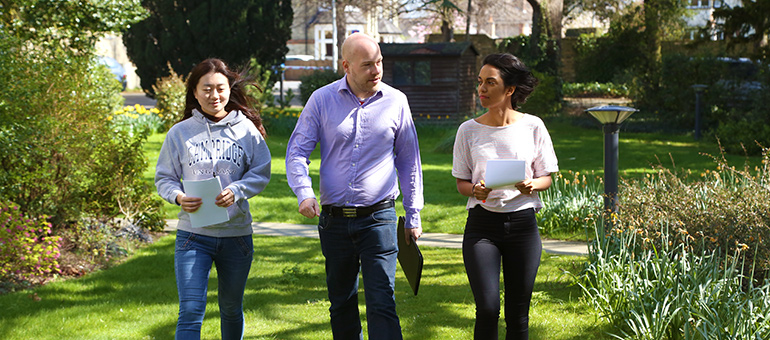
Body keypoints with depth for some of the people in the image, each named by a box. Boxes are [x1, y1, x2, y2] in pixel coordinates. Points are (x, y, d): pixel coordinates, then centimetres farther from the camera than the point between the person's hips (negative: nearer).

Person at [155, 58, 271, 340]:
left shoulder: (247, 130, 1)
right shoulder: (180, 132, 1)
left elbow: (261, 173, 2)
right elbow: (164, 177, 6)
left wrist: (236, 191, -17)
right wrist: (179, 197, -16)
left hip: (237, 234, 1)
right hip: (193, 235, -1)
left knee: (231, 308, 17)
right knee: (191, 310, -11)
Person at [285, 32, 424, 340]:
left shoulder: (396, 102, 2)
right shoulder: (322, 100, 1)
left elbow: (409, 162, 10)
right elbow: (297, 151, 2)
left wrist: (413, 217, 10)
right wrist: (304, 193, -17)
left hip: (378, 218, -2)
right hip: (334, 220, 2)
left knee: (382, 304, -10)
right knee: (341, 303, 14)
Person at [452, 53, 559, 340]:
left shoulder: (532, 126, 2)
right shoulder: (469, 130, 3)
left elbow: (546, 178, 8)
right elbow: (461, 182, 7)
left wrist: (531, 186, -15)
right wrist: (475, 190, -15)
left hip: (523, 223, 1)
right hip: (482, 224, 0)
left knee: (518, 315, 4)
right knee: (487, 309, -13)